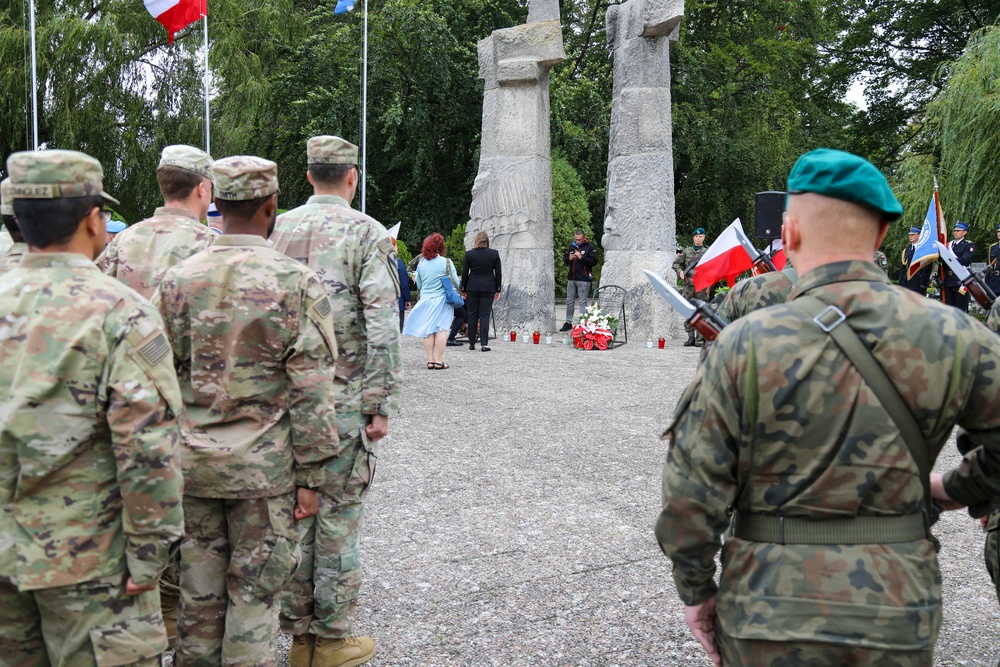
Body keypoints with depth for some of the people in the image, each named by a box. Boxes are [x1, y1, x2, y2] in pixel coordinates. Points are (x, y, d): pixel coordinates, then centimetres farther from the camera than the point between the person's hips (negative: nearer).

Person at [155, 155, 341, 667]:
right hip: (265, 467, -3)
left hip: (192, 462, 4)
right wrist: (310, 476, -5)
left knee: (199, 592, 15)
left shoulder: (177, 280, 1)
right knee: (254, 595, 7)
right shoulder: (297, 283, -10)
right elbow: (311, 391, -12)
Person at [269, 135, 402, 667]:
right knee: (338, 518, 4)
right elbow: (382, 326, -15)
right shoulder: (366, 232, -7)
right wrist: (383, 405, -10)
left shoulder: (277, 230, 7)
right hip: (344, 399, -5)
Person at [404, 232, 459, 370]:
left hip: (425, 300, 3)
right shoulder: (446, 262, -7)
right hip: (442, 300, -3)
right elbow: (456, 283, -3)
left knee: (428, 331, 7)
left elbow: (419, 285, 14)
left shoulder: (421, 263, 4)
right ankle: (439, 361, -5)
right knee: (441, 329, -2)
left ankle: (430, 360, 6)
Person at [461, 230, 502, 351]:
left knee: (472, 315, 8)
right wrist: (498, 290, 9)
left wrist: (463, 290, 8)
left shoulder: (469, 254, -3)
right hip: (488, 288, 0)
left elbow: (464, 273, 0)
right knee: (485, 315, 1)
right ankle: (484, 344, -5)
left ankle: (472, 343, 11)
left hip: (472, 288, 0)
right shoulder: (494, 254, -1)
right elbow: (498, 273, 1)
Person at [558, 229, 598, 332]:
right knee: (569, 301, 12)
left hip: (583, 280, -6)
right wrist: (569, 258, -8)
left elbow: (594, 261, -12)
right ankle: (568, 323, 21)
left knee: (583, 302, -3)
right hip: (571, 279, 6)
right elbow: (564, 258, 14)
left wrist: (581, 257, -20)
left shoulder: (589, 247, -5)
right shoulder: (572, 246, 11)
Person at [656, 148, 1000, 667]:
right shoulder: (951, 337, -7)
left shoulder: (744, 346, -13)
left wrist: (696, 591, 3)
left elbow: (691, 497, -11)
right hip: (899, 618, 2)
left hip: (770, 615, -2)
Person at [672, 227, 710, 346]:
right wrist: (680, 271, -3)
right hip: (688, 284, 2)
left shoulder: (707, 252, 7)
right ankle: (690, 337, 7)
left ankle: (700, 338, -2)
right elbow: (676, 263, 17)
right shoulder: (686, 251, 12)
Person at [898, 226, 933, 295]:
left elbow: (927, 268, -10)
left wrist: (923, 284, -15)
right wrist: (900, 284, 9)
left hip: (918, 284, -6)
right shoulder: (906, 250, 14)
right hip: (906, 284, 6)